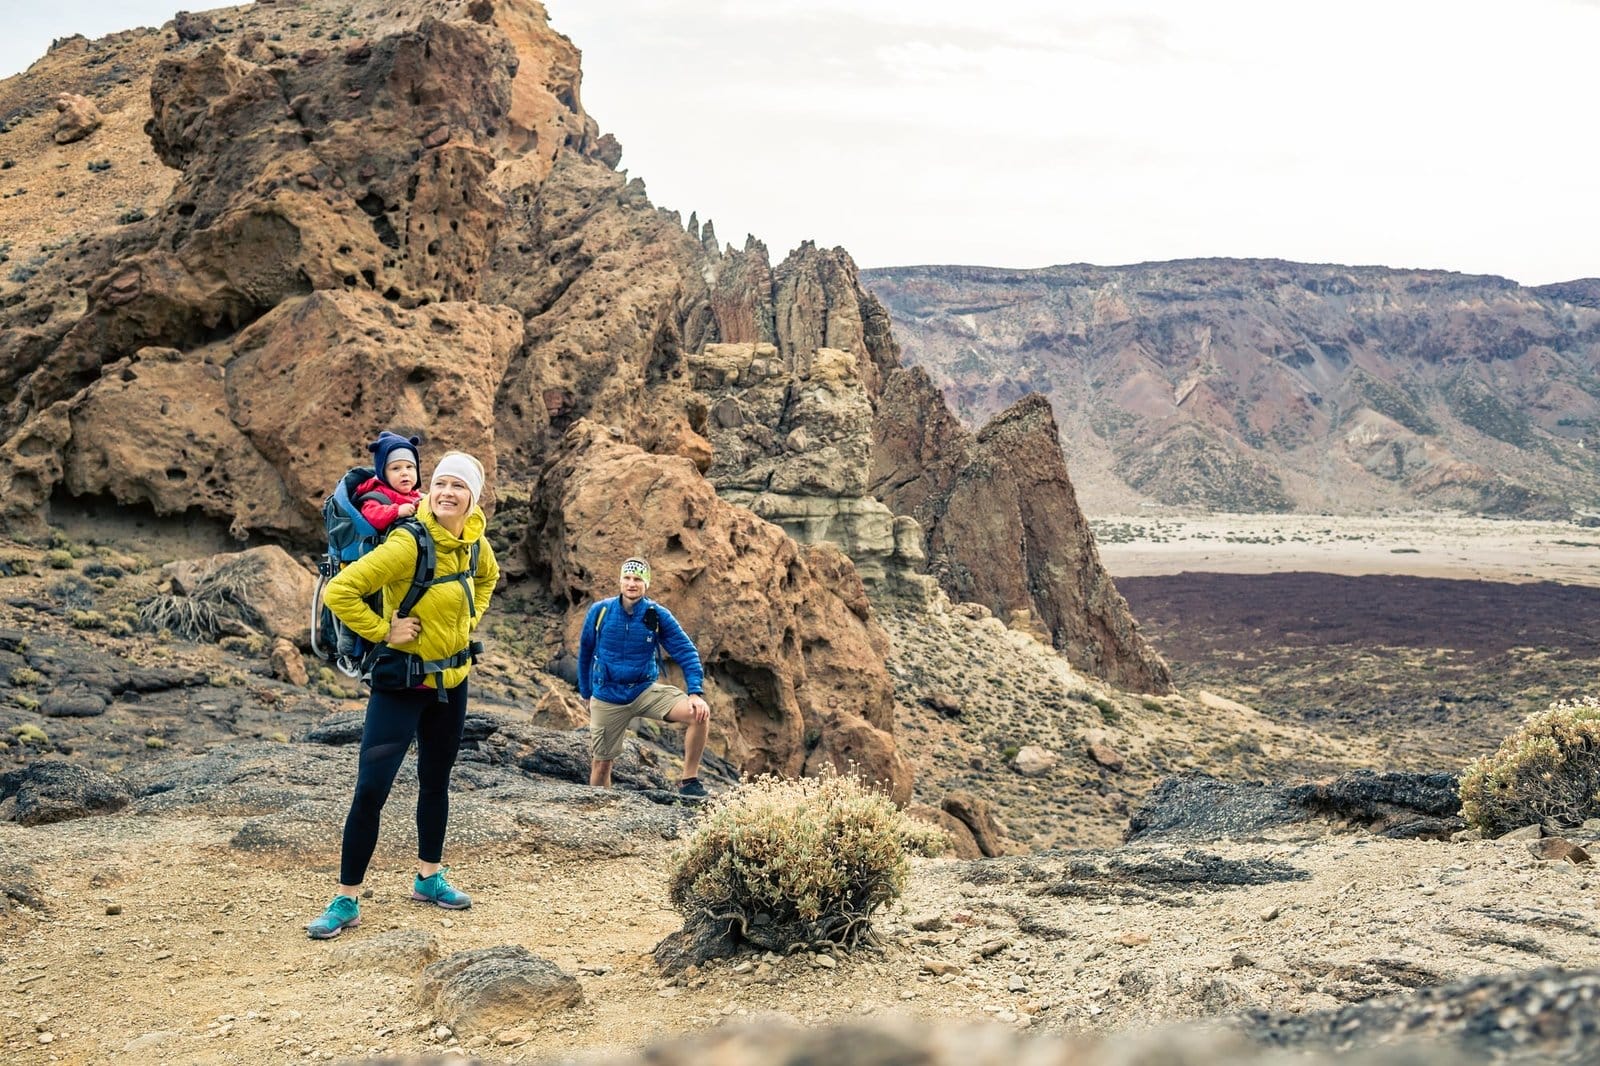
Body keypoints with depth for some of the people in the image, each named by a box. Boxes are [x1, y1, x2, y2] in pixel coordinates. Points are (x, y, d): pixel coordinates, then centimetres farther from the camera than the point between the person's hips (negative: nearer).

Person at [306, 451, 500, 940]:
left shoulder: (474, 542, -2)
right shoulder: (409, 544, -24)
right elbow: (340, 591, -27)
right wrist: (382, 630, -20)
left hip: (452, 679, 7)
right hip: (401, 683, -7)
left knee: (436, 781, 17)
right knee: (370, 789, -8)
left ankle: (429, 879, 33)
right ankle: (346, 901, 3)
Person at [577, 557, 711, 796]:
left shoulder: (658, 615, -9)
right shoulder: (599, 612, -7)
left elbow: (685, 651, -8)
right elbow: (585, 653, 7)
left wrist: (695, 693, -20)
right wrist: (586, 693, 14)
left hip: (646, 690, 0)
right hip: (607, 699, 0)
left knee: (700, 714, -21)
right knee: (601, 764, 5)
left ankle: (689, 781, -8)